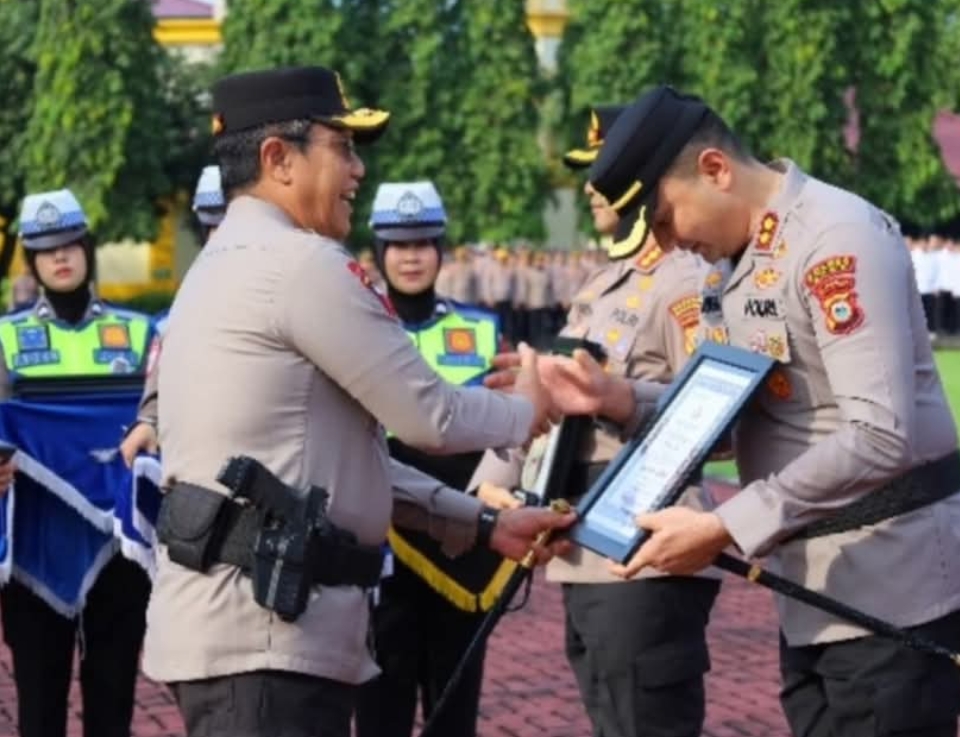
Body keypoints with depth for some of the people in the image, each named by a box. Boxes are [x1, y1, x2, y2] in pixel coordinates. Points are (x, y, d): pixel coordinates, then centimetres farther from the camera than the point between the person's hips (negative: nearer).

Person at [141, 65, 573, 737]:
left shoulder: (225, 268, 21)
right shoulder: (303, 262, -12)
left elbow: (342, 453, 21)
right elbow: (430, 419, -9)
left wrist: (484, 524, 18)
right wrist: (530, 410, 12)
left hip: (252, 621, 10)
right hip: (262, 632, -10)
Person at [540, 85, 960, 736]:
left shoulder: (838, 236, -18)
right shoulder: (748, 257, 12)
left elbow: (882, 436, -26)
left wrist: (724, 528, -26)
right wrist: (625, 401, 2)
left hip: (888, 593, -9)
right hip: (816, 592, 9)